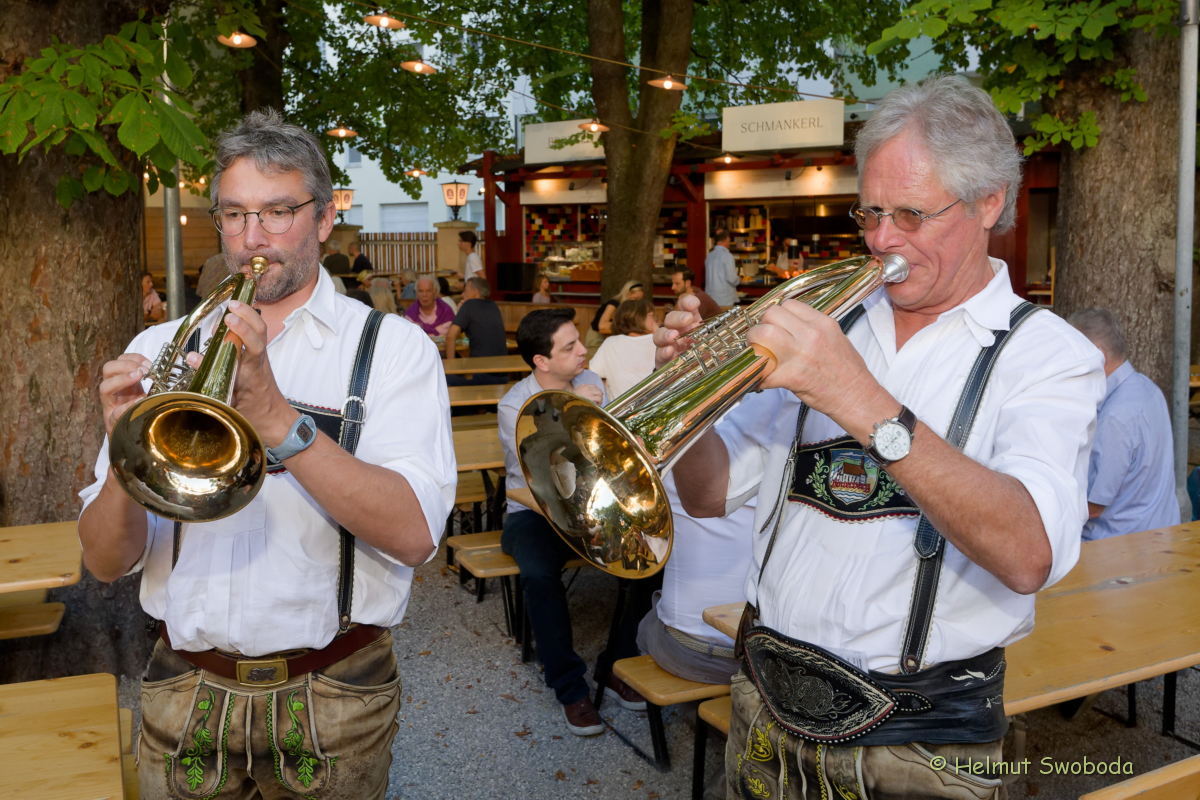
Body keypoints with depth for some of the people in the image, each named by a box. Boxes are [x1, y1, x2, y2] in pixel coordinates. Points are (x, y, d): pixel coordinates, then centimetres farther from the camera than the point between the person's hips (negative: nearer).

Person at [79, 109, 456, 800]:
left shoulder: (394, 346, -6)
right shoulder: (161, 350, 3)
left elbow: (414, 534, -21)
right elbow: (107, 562, -1)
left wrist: (276, 417, -28)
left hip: (330, 702, -2)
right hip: (186, 696, 3)